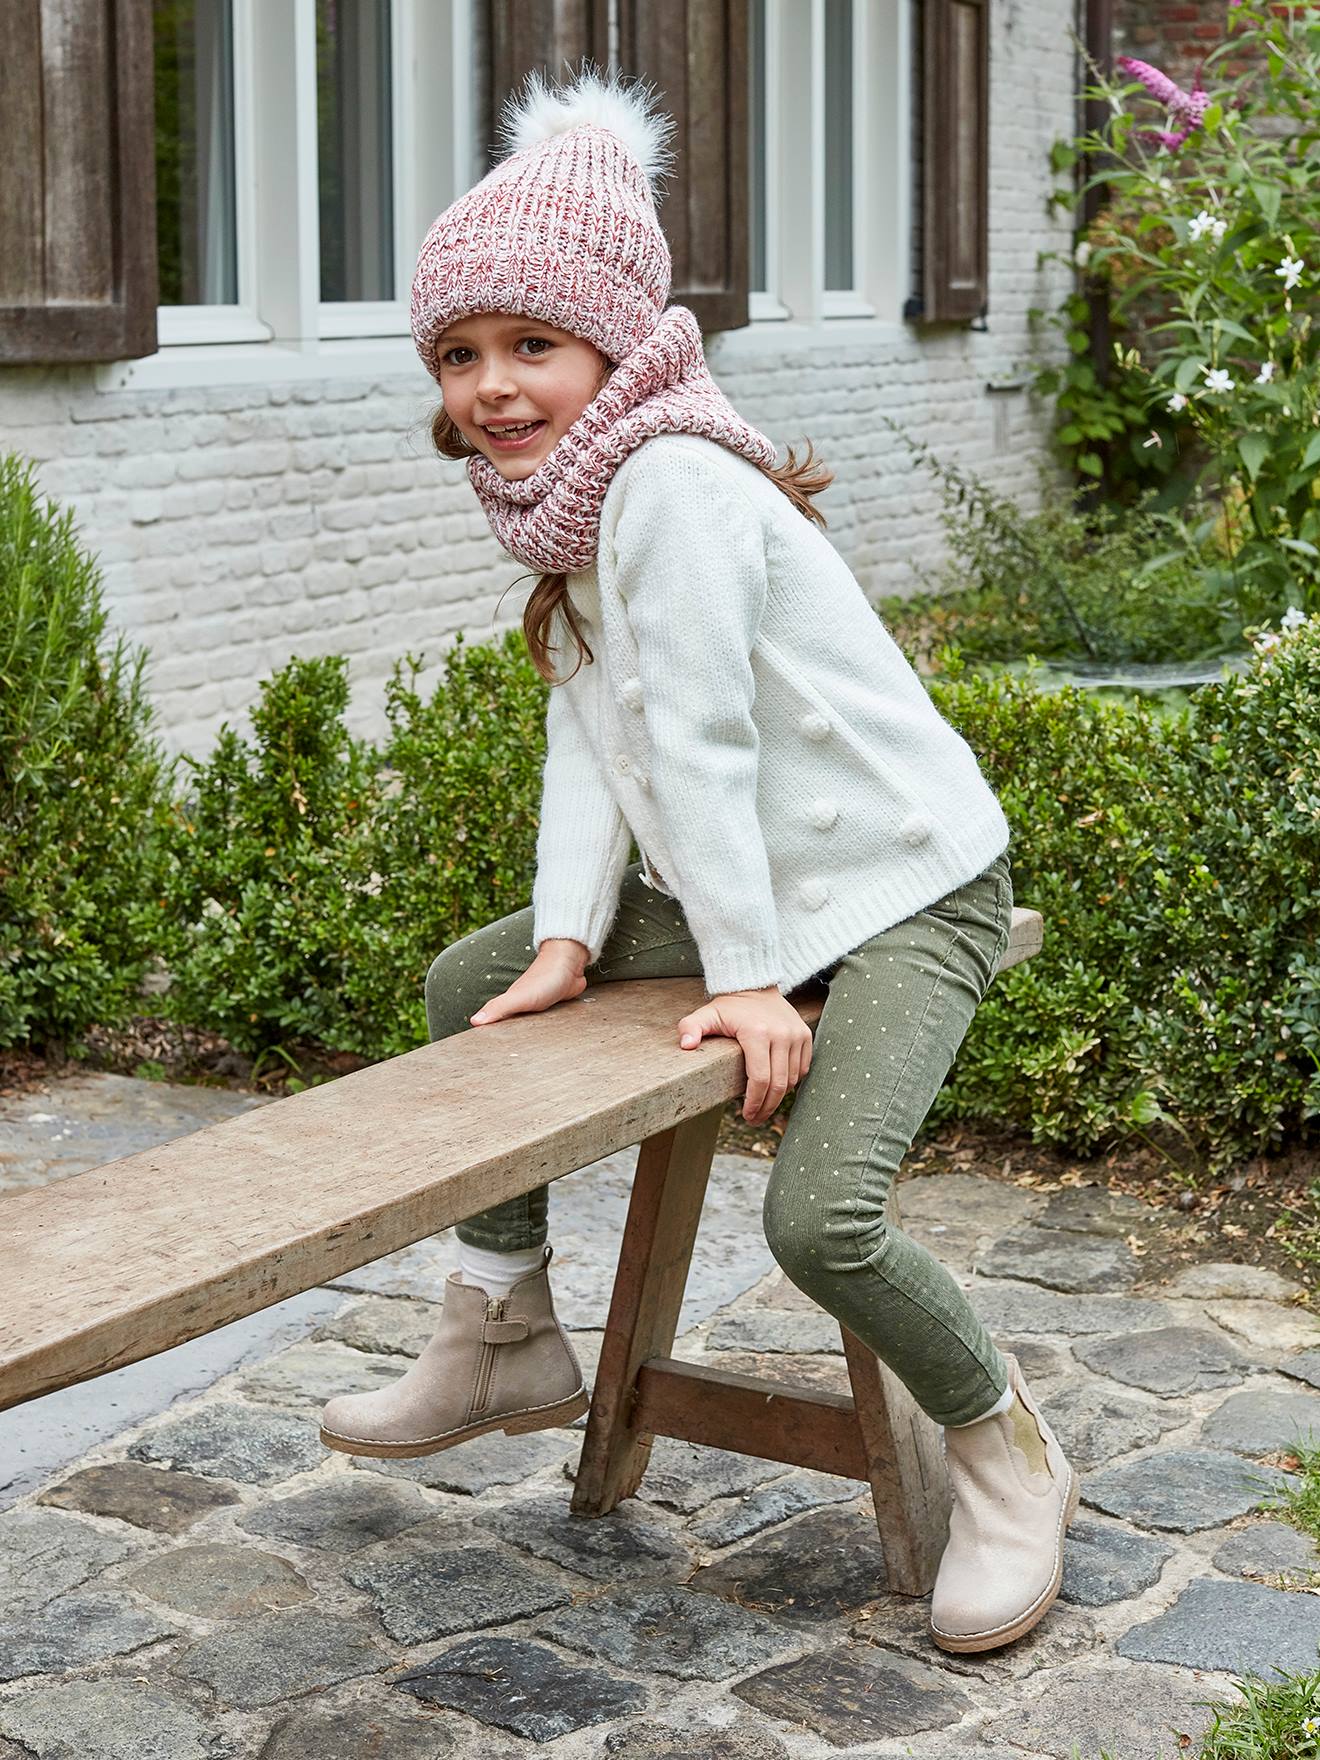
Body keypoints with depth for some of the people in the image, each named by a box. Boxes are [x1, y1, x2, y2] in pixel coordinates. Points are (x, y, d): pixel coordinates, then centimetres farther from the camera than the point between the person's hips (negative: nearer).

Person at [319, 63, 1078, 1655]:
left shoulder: (671, 481, -24)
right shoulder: (576, 494, 6)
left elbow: (697, 738, -23)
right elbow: (587, 730, 1)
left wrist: (747, 981, -21)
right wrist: (569, 936, -9)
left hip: (905, 889, -10)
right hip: (737, 886, 10)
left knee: (820, 1210, -27)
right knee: (469, 981, 13)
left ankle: (1004, 1452, 2)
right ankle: (507, 1343, 24)